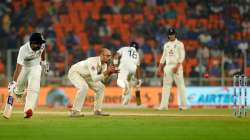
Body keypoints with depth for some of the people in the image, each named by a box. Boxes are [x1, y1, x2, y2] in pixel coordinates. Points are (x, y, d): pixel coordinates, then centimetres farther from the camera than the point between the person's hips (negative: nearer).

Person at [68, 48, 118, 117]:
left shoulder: (105, 63, -11)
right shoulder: (93, 62, -37)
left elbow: (103, 78, -6)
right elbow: (94, 78, -44)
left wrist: (110, 72, -23)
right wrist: (107, 71, -46)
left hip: (85, 75, 9)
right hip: (74, 72, -9)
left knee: (100, 87, 5)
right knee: (84, 87, -33)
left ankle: (97, 110, 15)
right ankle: (74, 111, -29)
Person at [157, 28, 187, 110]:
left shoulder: (179, 44, -1)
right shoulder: (166, 45, 16)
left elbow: (182, 56, -9)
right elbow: (163, 57, 19)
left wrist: (177, 66, -19)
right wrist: (160, 67, 10)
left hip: (177, 66, -5)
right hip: (168, 66, 6)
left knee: (180, 85, -6)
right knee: (166, 86, 2)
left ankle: (183, 105, -3)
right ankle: (164, 105, 2)